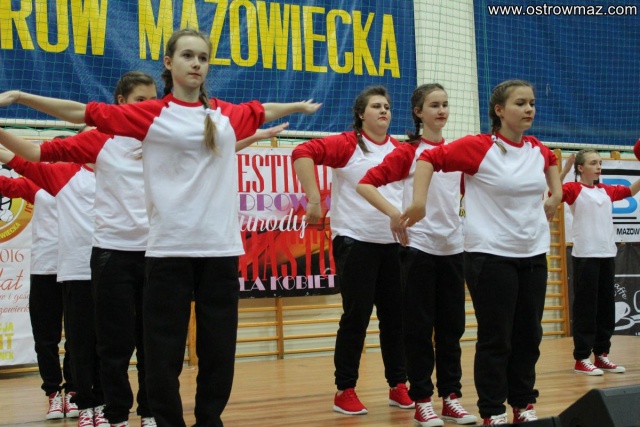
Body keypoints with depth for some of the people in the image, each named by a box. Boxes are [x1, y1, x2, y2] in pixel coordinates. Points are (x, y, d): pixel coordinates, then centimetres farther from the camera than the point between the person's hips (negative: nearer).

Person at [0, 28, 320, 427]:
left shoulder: (228, 114, 10)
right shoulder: (150, 114, 1)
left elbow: (262, 111, 30)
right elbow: (86, 112, -1)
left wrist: (298, 106, 45)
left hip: (221, 247, 3)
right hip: (169, 248, -3)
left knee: (219, 346, 9)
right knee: (164, 350, 2)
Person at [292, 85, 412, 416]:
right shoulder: (347, 144, -4)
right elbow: (303, 153, -17)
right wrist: (313, 198, -25)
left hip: (395, 243, 5)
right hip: (355, 241, -4)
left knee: (395, 315, 9)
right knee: (356, 317, -1)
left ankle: (398, 386, 22)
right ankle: (345, 390, 12)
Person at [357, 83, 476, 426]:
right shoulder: (407, 151, -5)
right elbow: (366, 183, -13)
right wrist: (393, 213, -24)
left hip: (453, 247, 5)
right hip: (418, 246, -5)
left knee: (451, 324, 9)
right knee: (419, 325, 0)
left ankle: (451, 397, 18)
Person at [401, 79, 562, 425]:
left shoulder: (539, 150, 7)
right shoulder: (478, 147, -11)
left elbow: (552, 161, 30)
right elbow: (429, 159, -11)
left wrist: (556, 193, 17)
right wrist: (419, 201, -20)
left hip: (534, 255, 6)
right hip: (491, 255, -6)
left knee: (529, 335, 12)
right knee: (496, 339, 0)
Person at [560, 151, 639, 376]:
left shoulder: (606, 190, 13)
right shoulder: (573, 189, -4)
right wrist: (565, 169, -27)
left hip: (607, 254, 6)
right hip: (585, 255, -6)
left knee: (606, 306, 9)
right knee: (586, 307, -3)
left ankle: (601, 355, 18)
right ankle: (582, 358, 4)